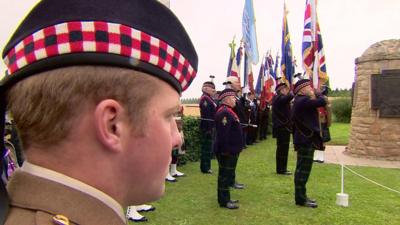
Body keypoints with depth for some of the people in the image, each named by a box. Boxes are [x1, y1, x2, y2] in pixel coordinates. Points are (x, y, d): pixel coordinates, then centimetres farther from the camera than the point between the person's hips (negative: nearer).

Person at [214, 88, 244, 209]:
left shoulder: (228, 111, 16)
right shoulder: (224, 112, -19)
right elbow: (223, 133, -25)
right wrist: (226, 150, -25)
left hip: (231, 150, 11)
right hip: (226, 151, -11)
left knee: (227, 174, 17)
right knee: (225, 174, -1)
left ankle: (225, 198, 28)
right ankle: (224, 201, 8)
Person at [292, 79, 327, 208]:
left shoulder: (300, 101, 16)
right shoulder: (303, 100, -17)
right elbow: (322, 102, -22)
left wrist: (314, 96, 7)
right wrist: (317, 94, -3)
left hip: (304, 139, 11)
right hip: (306, 140, -11)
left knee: (302, 169, 15)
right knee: (303, 170, -5)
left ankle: (301, 196, 23)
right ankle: (301, 199, 2)